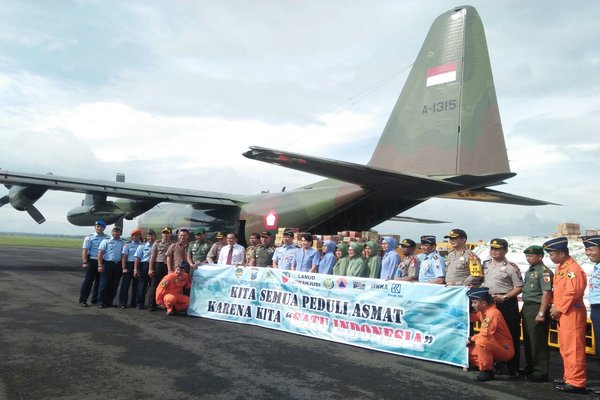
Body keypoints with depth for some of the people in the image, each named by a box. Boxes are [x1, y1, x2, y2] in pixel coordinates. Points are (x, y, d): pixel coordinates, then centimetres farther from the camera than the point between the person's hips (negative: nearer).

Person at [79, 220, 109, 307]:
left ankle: (95, 299, 21)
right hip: (92, 261, -3)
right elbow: (84, 250, -4)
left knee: (99, 281, 10)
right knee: (88, 281, 1)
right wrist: (85, 262, -12)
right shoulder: (89, 237, -1)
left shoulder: (108, 238, 6)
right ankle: (83, 300, 9)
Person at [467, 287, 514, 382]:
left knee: (480, 341, -33)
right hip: (495, 346, 9)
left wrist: (471, 339, -15)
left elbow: (485, 334, -29)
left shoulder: (493, 313, -22)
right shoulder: (482, 312, 5)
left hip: (505, 350, -9)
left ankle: (487, 371, -17)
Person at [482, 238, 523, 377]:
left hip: (506, 304, -6)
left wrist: (504, 297, -17)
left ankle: (513, 368, 11)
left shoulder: (511, 267, -8)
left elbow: (519, 287, -9)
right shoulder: (485, 264, 10)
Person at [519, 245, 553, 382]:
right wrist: (524, 309, 17)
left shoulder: (544, 271, -12)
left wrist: (541, 313, -21)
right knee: (527, 340, 15)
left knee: (538, 341, -3)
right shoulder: (529, 271, 16)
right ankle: (530, 367, 27)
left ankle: (541, 372, 6)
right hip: (527, 307, 9)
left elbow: (546, 293, -18)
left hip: (537, 308, -9)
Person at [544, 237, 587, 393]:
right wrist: (555, 307, 9)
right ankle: (569, 377, 27)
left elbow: (572, 293, -23)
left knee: (573, 349, -4)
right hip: (562, 313, 10)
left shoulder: (573, 269, -18)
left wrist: (559, 309, -17)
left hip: (572, 314, -10)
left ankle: (576, 383, 3)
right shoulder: (560, 268, 12)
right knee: (564, 348, 17)